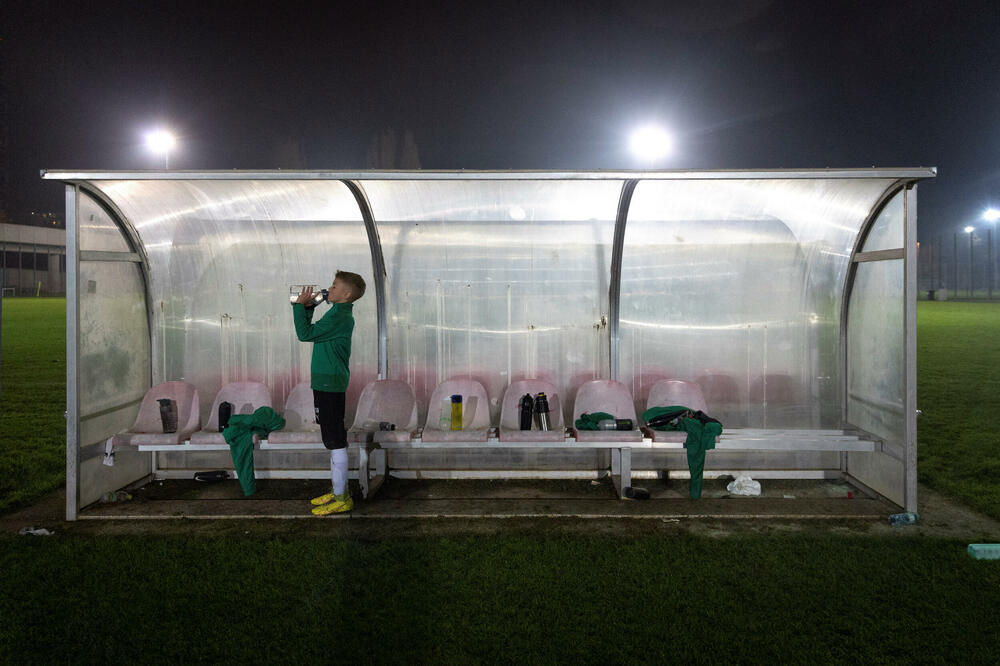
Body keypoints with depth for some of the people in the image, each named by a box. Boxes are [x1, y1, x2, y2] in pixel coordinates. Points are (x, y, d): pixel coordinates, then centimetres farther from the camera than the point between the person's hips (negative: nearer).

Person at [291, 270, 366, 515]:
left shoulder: (337, 316, -16)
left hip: (330, 383, -10)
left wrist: (300, 305, -6)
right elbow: (311, 331, 24)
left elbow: (305, 334, -15)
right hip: (328, 383, 10)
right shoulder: (340, 314, 16)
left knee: (336, 442, -6)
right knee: (333, 440, 15)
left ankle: (341, 499, -1)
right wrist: (307, 307, 15)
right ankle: (338, 491, 24)